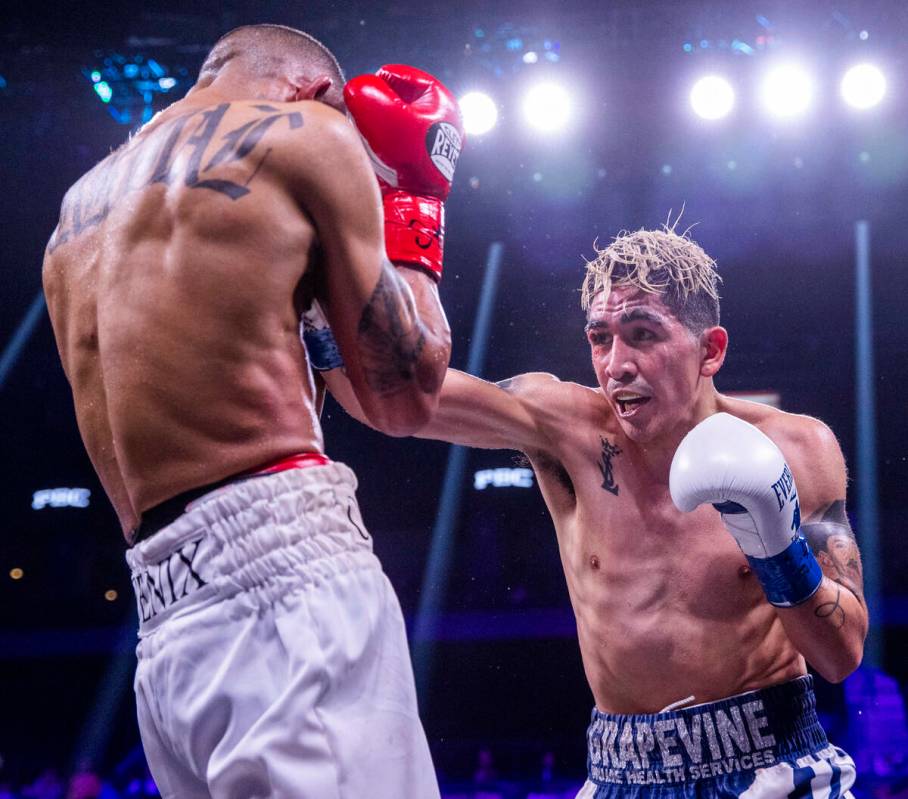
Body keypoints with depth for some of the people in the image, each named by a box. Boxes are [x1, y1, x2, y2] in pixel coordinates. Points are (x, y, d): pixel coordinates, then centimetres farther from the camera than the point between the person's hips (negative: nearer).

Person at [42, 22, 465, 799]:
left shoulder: (79, 215, 23)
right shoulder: (307, 131, 3)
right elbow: (405, 396, 6)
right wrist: (415, 197, 17)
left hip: (161, 631, 8)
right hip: (291, 569, -8)